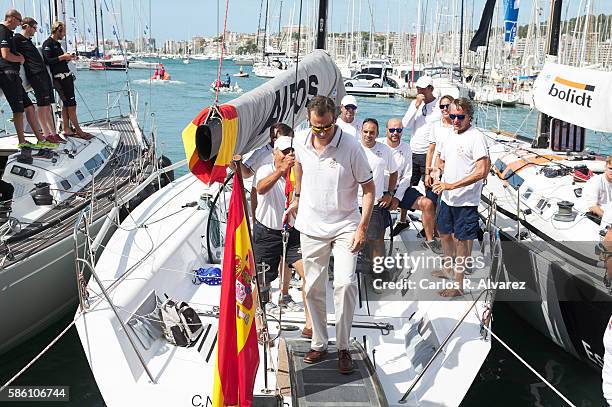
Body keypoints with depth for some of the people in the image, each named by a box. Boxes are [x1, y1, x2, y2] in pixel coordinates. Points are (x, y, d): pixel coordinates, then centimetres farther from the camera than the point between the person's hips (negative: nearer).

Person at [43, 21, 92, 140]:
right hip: (59, 78, -9)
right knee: (71, 105, -9)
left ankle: (67, 130, 11)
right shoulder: (48, 44, -8)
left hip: (66, 76, 9)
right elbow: (48, 61, -18)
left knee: (66, 104, 8)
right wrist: (62, 57, -15)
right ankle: (78, 130, -6)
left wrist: (69, 58, 12)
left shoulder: (57, 44, 20)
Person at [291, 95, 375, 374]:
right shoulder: (301, 143, -4)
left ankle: (343, 348, 2)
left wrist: (362, 227, -15)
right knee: (313, 289, 9)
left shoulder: (351, 147, -15)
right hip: (311, 227, 4)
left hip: (345, 227, -3)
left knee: (345, 283, -15)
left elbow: (369, 188, -9)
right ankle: (319, 343, 26)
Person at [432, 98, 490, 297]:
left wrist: (452, 185, -23)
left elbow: (482, 172, -23)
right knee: (445, 234, 22)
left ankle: (458, 284, 10)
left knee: (461, 240, 0)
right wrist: (439, 177, 4)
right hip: (447, 198, 8)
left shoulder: (476, 137, -15)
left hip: (465, 200, -8)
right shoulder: (451, 137, 10)